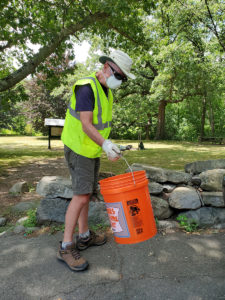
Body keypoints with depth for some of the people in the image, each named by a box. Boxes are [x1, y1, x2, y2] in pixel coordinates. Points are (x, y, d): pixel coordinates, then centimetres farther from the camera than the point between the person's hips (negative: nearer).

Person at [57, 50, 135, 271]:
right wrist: (105, 143, -38)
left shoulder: (106, 90, 12)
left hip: (92, 150, 9)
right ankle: (66, 247, -1)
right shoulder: (87, 87, -18)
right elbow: (85, 124, -25)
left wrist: (108, 146, 14)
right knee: (81, 195, -13)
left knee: (86, 193, 13)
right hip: (78, 149, -9)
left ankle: (84, 236, 25)